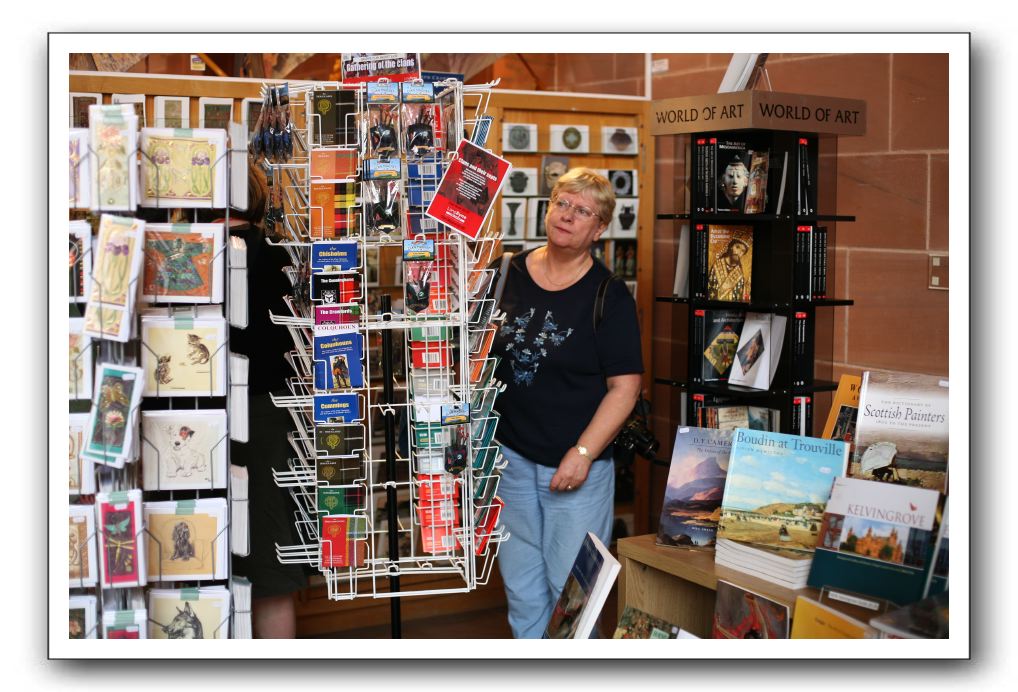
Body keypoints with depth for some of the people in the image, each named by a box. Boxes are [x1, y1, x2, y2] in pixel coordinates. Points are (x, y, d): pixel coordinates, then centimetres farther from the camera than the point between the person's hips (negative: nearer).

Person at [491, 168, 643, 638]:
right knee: (519, 579, 15)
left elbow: (624, 385, -10)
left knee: (571, 586, 4)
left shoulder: (608, 296, -8)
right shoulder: (508, 275, 4)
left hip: (577, 465, -4)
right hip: (511, 456, 4)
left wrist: (583, 452, -17)